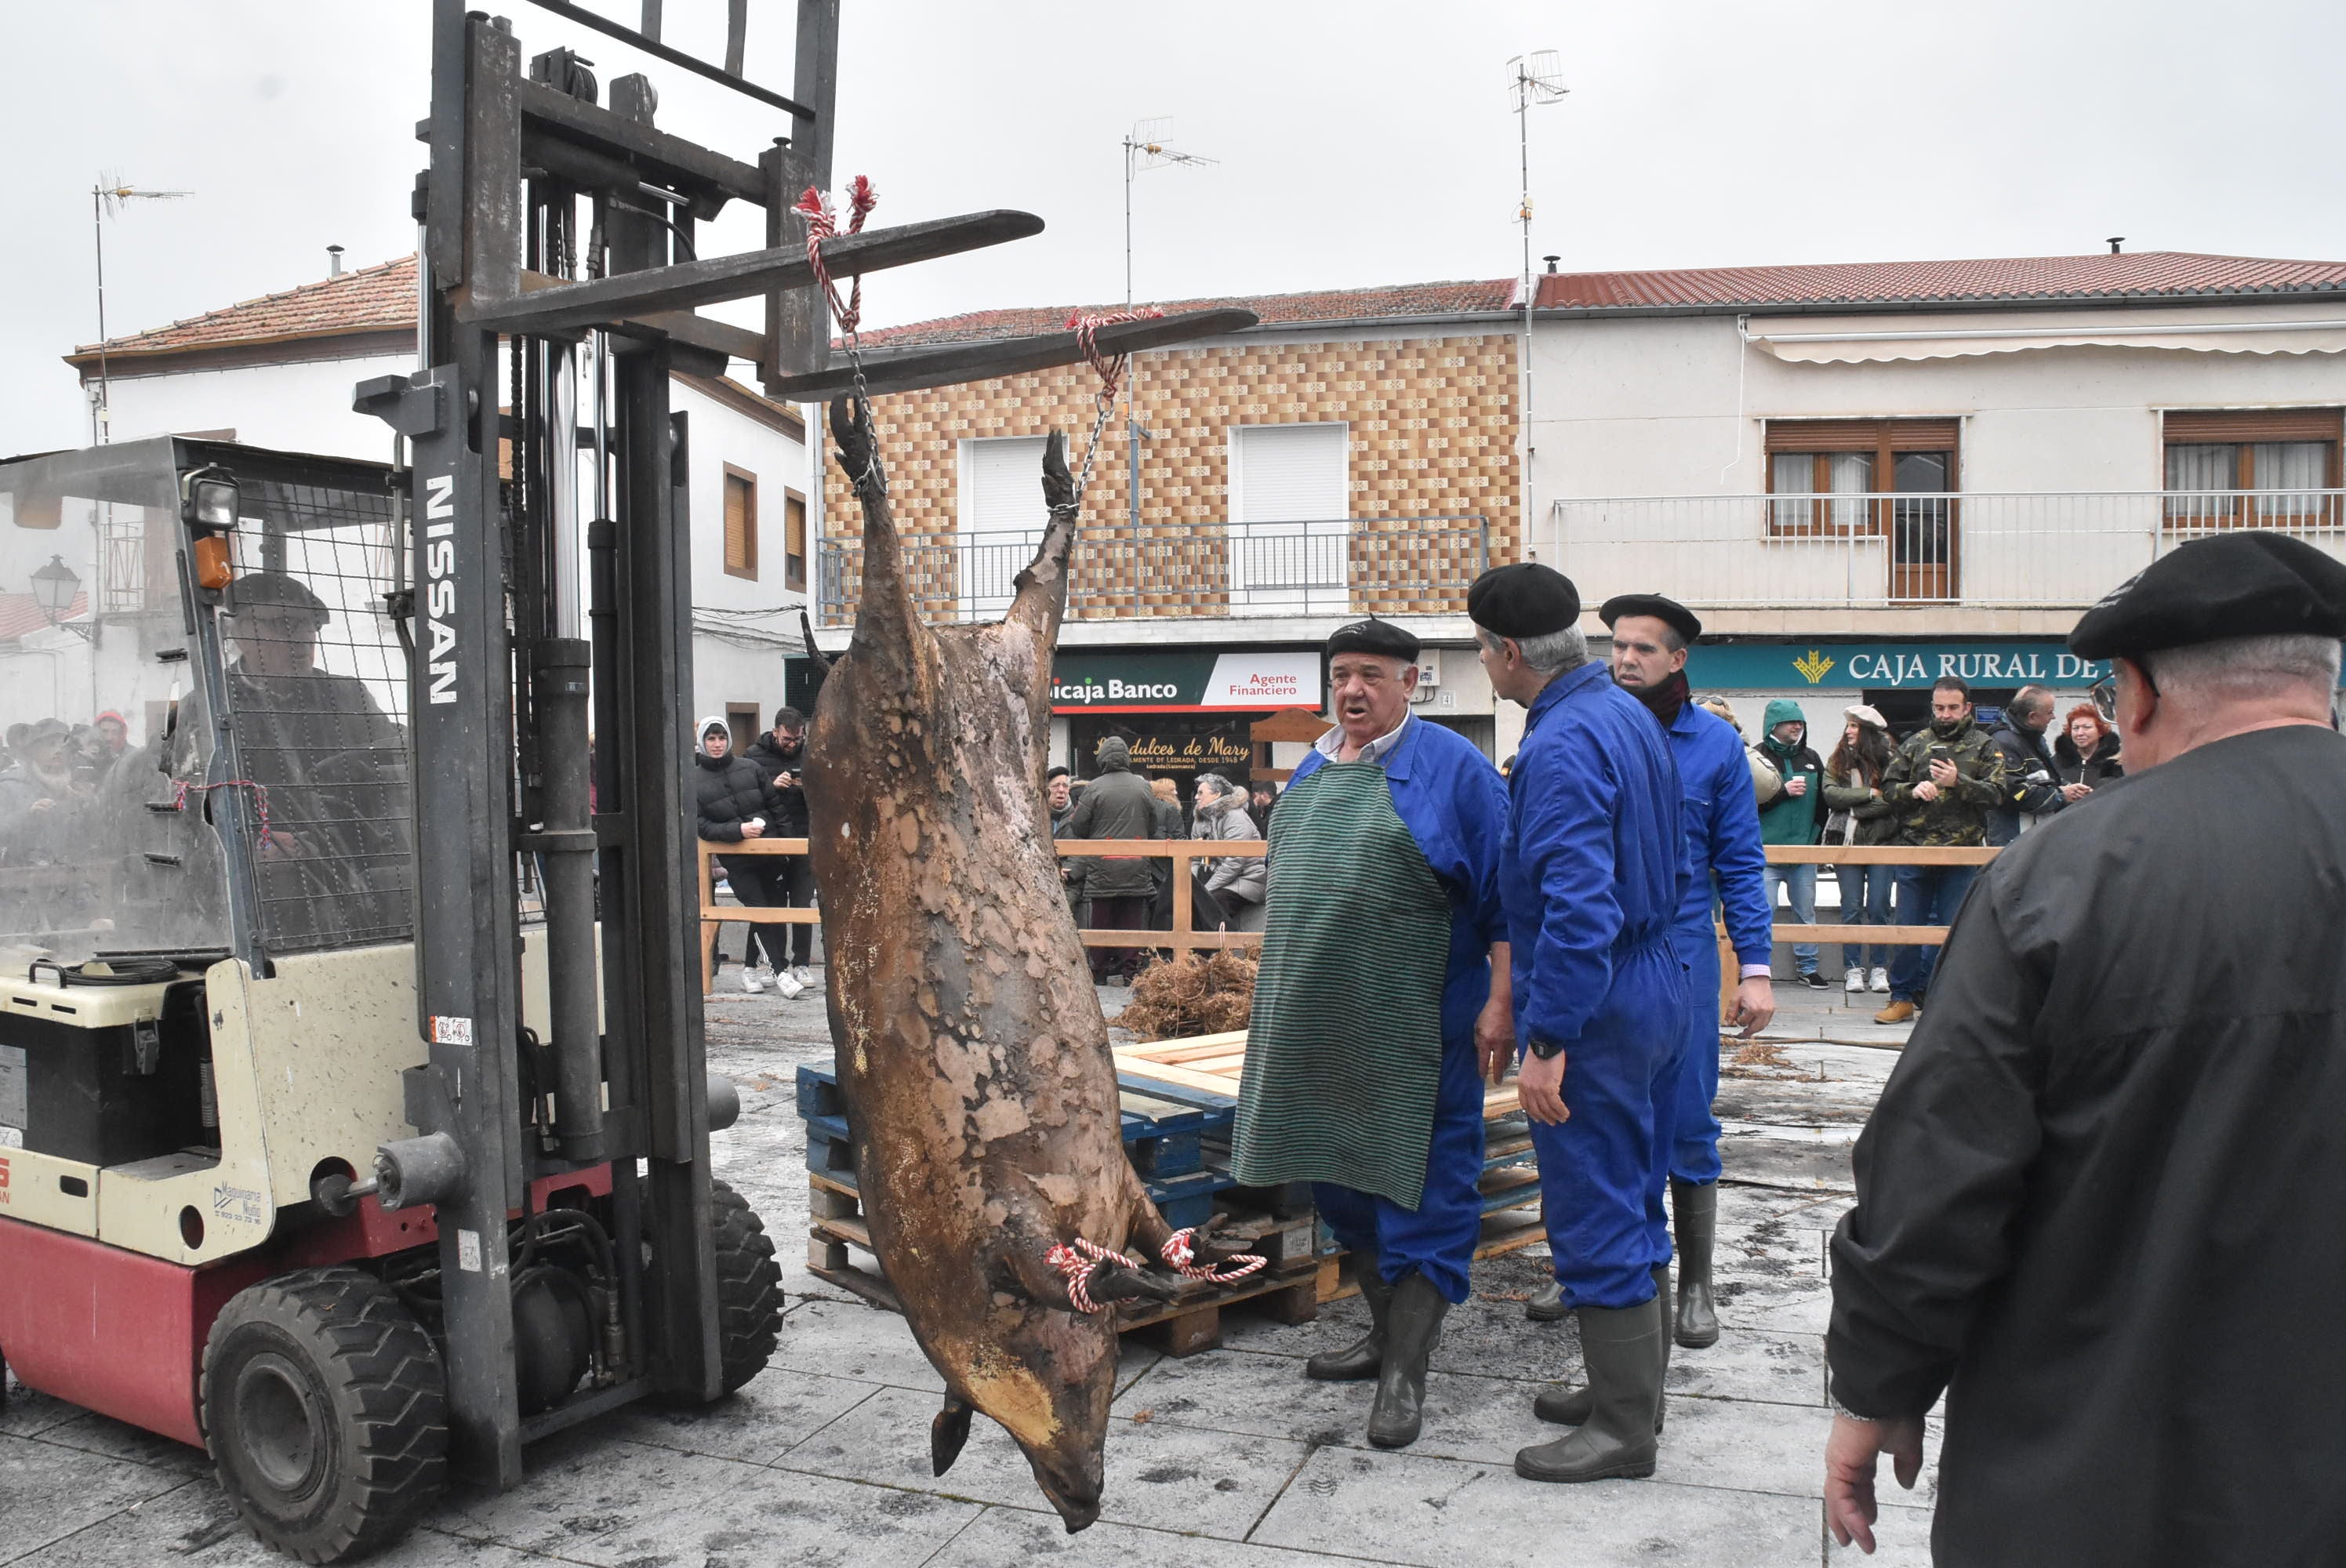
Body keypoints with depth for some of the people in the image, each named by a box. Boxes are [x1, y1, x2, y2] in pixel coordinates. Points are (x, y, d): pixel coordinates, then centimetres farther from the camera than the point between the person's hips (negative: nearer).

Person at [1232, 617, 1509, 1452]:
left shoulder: (1451, 767, -7)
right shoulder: (1310, 771, 13)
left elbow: (1503, 895, -8)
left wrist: (1499, 1002, -14)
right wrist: (1280, 991, 20)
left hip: (1413, 1025, -7)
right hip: (1315, 1021, 7)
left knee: (1418, 1184, -1)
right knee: (1338, 1172, 16)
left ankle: (1405, 1374, 7)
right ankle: (1387, 1330, 33)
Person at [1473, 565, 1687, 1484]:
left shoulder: (1562, 746, -22)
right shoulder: (1628, 715, 9)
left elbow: (1577, 905, -29)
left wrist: (1547, 1043, -27)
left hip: (1596, 1002, -10)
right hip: (1656, 984, 10)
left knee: (1594, 1220, 1)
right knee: (1628, 1202, 20)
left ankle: (1624, 1431, 12)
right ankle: (1635, 1386, 34)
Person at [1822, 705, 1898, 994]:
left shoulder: (1888, 760, -2)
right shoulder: (1837, 761, 9)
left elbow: (1893, 800, -12)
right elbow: (1831, 795, -5)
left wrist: (1854, 809, -10)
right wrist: (1870, 794, -10)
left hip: (1880, 842, -2)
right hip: (1847, 843, 2)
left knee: (1879, 907, 0)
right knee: (1852, 907, 4)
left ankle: (1880, 968, 10)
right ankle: (1853, 969, 8)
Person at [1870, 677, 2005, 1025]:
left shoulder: (1984, 747, 5)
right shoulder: (1915, 743, 10)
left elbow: (1996, 794, -5)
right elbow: (1888, 788, 10)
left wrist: (1958, 782, -18)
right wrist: (1913, 790, -10)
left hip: (1962, 854, -1)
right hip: (1913, 851, 1)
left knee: (1951, 928, 4)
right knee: (1908, 925, 5)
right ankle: (1903, 997, 14)